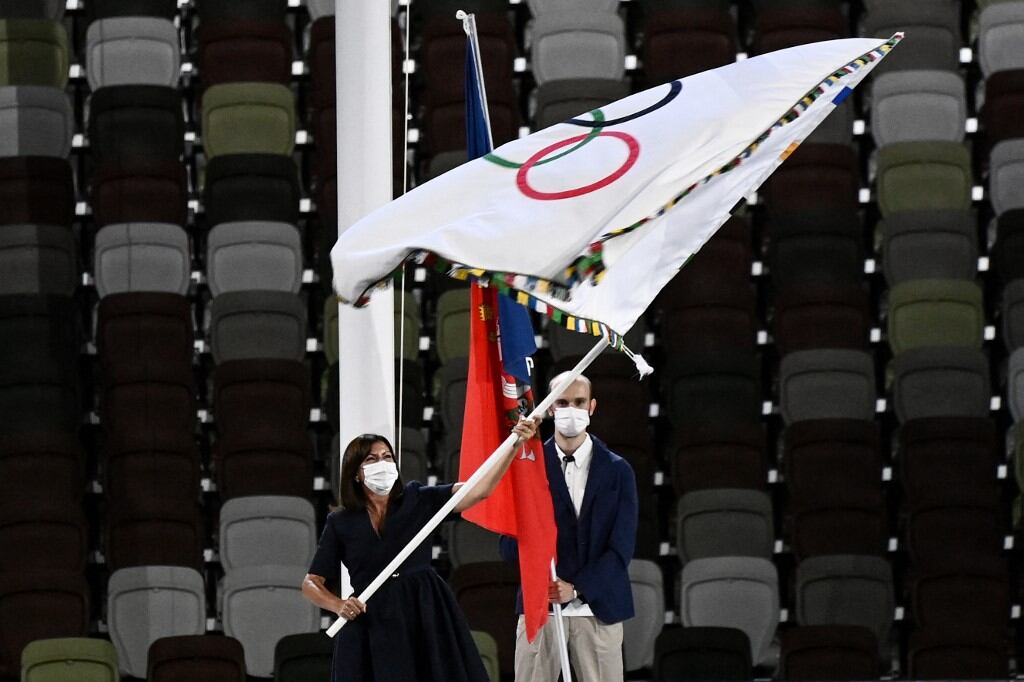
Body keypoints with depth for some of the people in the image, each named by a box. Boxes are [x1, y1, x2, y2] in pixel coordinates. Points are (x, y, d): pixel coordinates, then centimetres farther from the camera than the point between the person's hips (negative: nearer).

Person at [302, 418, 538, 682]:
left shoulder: (417, 500, 6)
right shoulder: (341, 523, 6)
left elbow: (478, 489, -3)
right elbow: (312, 584, 8)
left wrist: (514, 445, -14)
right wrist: (339, 606, -13)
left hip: (425, 621, 0)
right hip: (372, 627, 0)